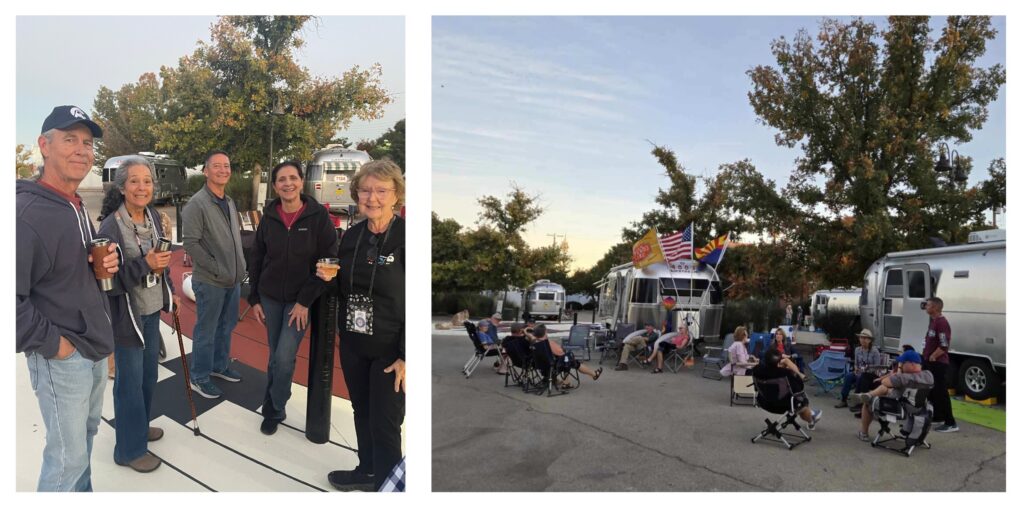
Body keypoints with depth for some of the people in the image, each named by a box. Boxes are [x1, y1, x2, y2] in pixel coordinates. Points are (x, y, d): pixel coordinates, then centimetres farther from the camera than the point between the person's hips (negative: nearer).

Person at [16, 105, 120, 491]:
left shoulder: (78, 207, 9)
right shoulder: (26, 212, -21)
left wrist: (107, 263, 1)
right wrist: (51, 343, -20)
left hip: (96, 348, 9)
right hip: (61, 358, -9)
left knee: (86, 434, 22)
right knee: (69, 454, 3)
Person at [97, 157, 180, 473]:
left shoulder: (153, 216, 2)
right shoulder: (111, 226, -21)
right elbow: (108, 279, -21)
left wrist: (169, 292, 19)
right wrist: (144, 265, -31)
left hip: (152, 310, 7)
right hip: (126, 315, -7)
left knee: (149, 373, 19)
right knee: (130, 380, 4)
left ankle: (139, 426, 40)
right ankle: (129, 449, 20)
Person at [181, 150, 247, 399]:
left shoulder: (230, 202, 11)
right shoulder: (197, 204, -14)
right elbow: (190, 243, -19)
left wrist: (241, 267, 8)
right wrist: (218, 270, -19)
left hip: (233, 279, 8)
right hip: (210, 282, -7)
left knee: (227, 327, 19)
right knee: (206, 331, 4)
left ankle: (220, 366, 37)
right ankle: (199, 378, 19)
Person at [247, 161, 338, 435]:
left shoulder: (319, 216, -13)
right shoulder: (269, 218, -2)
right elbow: (256, 260, 7)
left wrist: (305, 301, -14)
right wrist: (254, 299, 4)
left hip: (301, 300, -3)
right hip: (270, 298, 3)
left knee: (284, 358, -7)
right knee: (275, 356, 12)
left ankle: (273, 410, 15)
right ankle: (274, 406, 32)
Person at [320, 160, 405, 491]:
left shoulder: (406, 238, -15)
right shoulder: (351, 236, 4)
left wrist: (407, 356, -19)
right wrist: (328, 278, -6)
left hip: (390, 350, -6)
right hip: (352, 344, 6)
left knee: (385, 425, 4)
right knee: (361, 413, 21)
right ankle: (367, 471, 42)